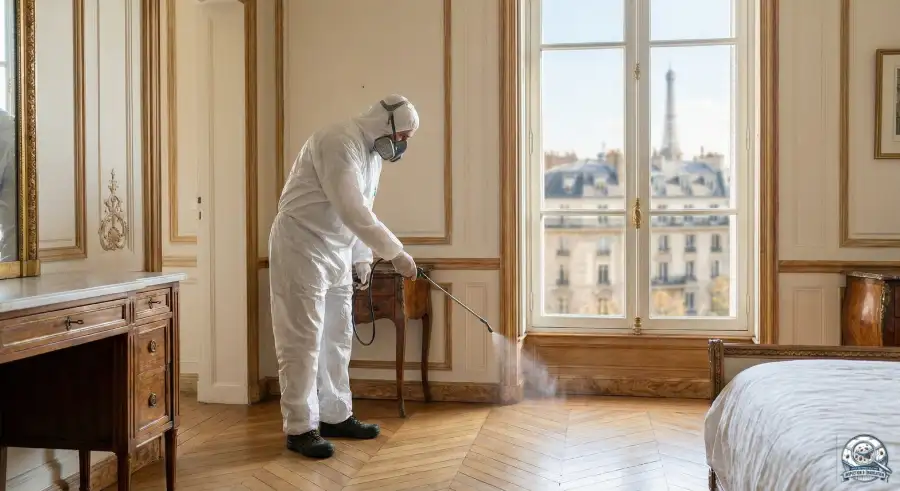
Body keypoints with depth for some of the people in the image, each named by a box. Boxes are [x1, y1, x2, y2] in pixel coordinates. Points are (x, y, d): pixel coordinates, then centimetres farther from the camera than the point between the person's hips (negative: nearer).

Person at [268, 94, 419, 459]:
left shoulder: (373, 153, 11)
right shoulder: (340, 142, -20)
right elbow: (351, 210, -29)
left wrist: (363, 257, 9)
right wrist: (395, 253, -27)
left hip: (337, 251, 10)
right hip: (302, 246, -9)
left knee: (336, 338, 12)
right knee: (303, 340, -6)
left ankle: (335, 416, 22)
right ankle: (300, 428, 2)